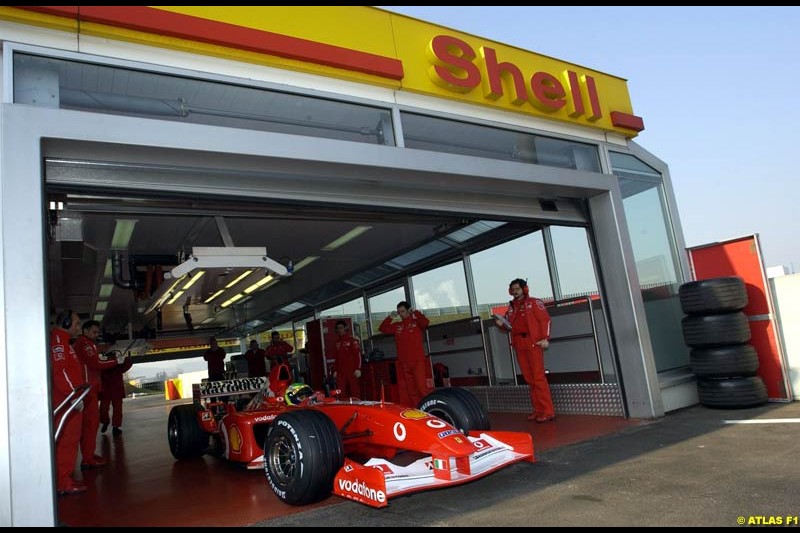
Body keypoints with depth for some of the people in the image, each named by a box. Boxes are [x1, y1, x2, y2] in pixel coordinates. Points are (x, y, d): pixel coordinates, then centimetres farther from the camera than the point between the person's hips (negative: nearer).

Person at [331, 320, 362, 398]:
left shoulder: (352, 340, -2)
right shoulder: (337, 342, 16)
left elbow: (358, 354, -6)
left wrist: (358, 369, -12)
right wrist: (335, 370, 17)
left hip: (352, 370, -5)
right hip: (340, 372, 5)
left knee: (355, 391, -3)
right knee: (341, 392, 2)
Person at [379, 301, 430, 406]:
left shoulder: (416, 322, 3)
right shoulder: (397, 326, 15)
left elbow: (426, 322, -16)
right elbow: (382, 328, 16)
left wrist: (415, 312, -9)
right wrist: (390, 317, 8)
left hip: (417, 361, -4)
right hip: (403, 363, 5)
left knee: (421, 386, -11)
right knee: (409, 389, 5)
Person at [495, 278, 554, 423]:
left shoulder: (534, 302, 2)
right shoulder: (511, 306, 17)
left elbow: (545, 319, -5)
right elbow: (510, 326, 20)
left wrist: (545, 338, -16)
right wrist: (501, 324, -2)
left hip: (533, 343, -5)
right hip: (519, 345, 6)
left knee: (538, 377, -9)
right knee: (529, 379, 7)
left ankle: (548, 411, -7)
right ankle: (538, 410, 13)